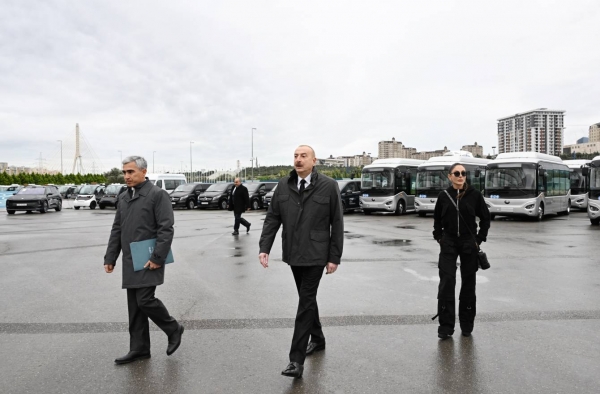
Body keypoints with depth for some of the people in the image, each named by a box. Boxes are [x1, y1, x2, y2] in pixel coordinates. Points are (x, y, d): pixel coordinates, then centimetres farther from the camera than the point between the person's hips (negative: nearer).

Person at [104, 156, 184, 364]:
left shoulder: (157, 194, -9)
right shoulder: (123, 197, 14)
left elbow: (166, 228, -15)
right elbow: (116, 230, 17)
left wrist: (157, 258, -19)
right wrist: (110, 258, 11)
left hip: (149, 261, -7)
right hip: (130, 261, 7)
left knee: (145, 300, -9)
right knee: (134, 306, 10)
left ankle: (173, 329, 15)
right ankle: (139, 349, 20)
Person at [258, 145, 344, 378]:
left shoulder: (328, 186, -7)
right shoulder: (283, 185, 3)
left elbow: (337, 223, -5)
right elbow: (272, 218, 2)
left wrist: (335, 257, -7)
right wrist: (264, 248, -8)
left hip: (316, 255, -4)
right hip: (293, 254, 5)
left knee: (305, 303, -4)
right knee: (307, 299, 19)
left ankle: (296, 360, 2)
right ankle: (317, 339, 40)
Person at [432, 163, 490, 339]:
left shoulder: (474, 194, -4)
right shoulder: (443, 196, 0)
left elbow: (485, 218, 4)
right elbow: (437, 219, 13)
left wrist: (479, 239, -2)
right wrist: (439, 237, 4)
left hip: (469, 244, 0)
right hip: (448, 244, 0)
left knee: (468, 283, 9)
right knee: (446, 283, -7)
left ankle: (467, 325, 23)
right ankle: (446, 326, 0)